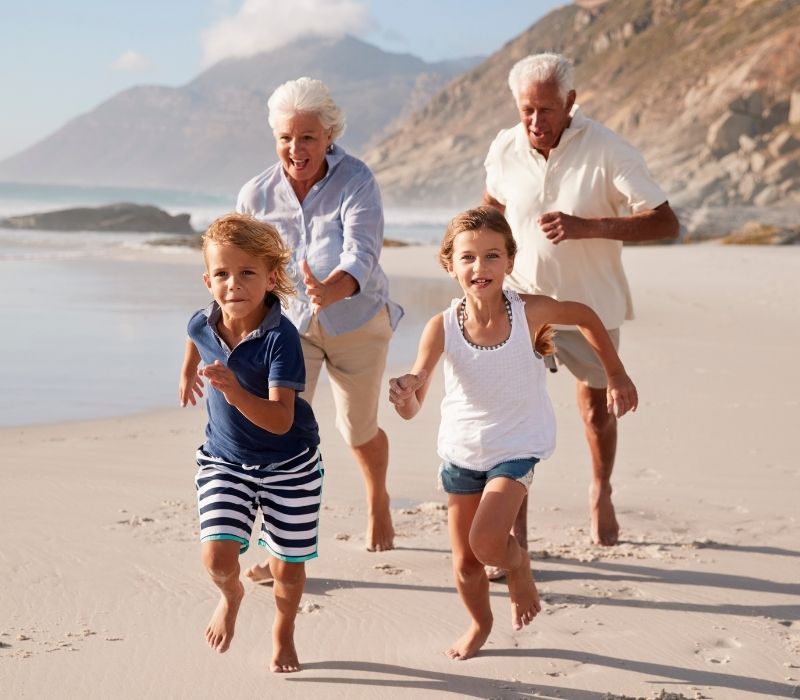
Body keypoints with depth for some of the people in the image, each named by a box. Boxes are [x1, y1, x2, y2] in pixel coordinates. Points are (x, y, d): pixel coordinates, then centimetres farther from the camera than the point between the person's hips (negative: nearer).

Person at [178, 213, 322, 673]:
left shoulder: (281, 337, -27)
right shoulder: (203, 325, -12)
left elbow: (280, 419, -35)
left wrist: (235, 391, -49)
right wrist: (188, 371, 32)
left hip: (290, 466, -3)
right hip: (224, 461, 3)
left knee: (288, 569, 7)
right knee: (217, 556, -13)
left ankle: (284, 634, 38)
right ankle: (231, 595, 25)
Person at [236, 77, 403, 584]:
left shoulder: (356, 182, -24)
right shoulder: (256, 195, -14)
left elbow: (362, 256, -38)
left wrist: (329, 291, -57)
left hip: (357, 321, -1)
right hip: (289, 323, 1)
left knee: (359, 430, 16)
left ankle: (378, 503, 48)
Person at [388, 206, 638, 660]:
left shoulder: (529, 312, -21)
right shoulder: (443, 327, -20)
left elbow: (586, 317, 0)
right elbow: (412, 408, -26)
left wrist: (616, 375, 6)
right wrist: (404, 394, -50)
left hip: (516, 447, -2)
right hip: (462, 451, 2)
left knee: (486, 541, -22)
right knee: (464, 562, 11)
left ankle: (519, 565, 14)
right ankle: (480, 625, 42)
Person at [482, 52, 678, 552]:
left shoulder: (609, 151, -20)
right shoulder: (504, 149, -8)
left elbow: (666, 223, -24)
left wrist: (587, 227, -34)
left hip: (590, 304, -1)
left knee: (596, 408, 19)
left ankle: (601, 495, 48)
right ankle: (515, 534, -6)